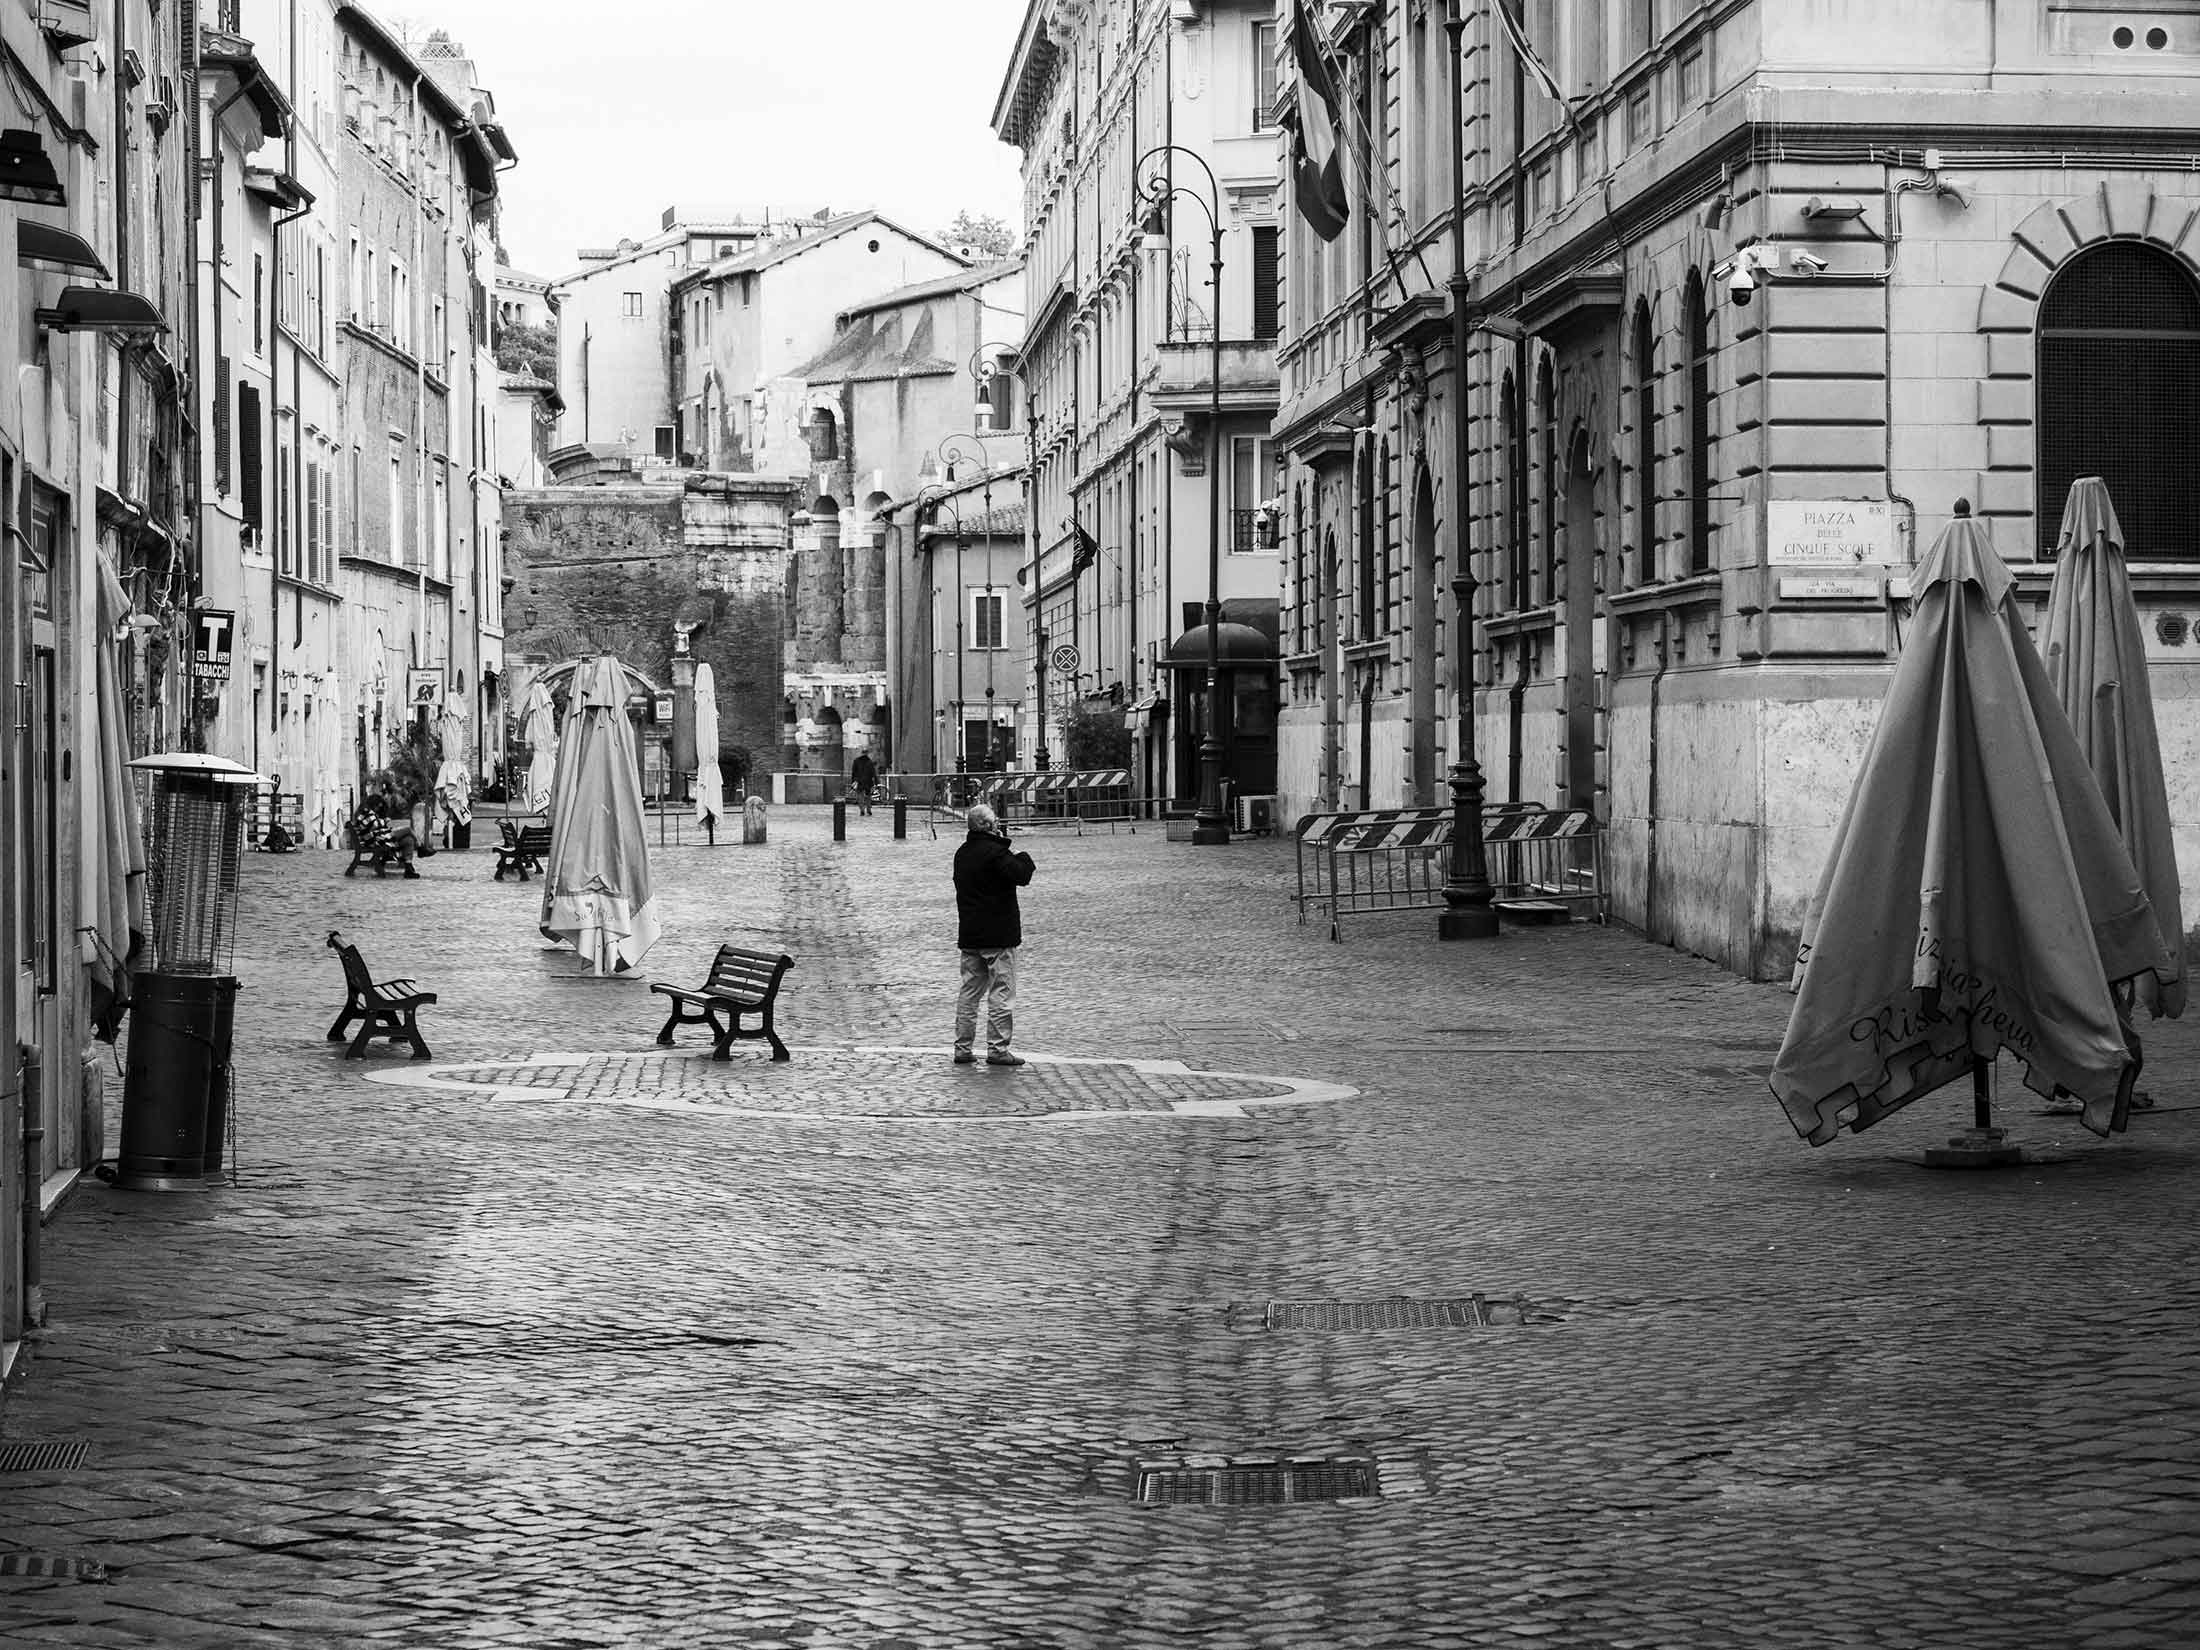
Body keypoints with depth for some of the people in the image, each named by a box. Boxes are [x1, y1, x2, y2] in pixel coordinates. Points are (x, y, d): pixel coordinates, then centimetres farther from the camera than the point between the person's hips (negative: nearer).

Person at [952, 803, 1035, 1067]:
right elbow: (1021, 875, -22)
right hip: (998, 935, -8)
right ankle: (998, 1049, -4)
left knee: (969, 992, 11)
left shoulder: (962, 853, 11)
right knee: (1002, 993, -3)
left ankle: (963, 1048, 12)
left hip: (969, 935, 8)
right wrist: (1022, 857, 0)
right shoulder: (995, 852, -15)